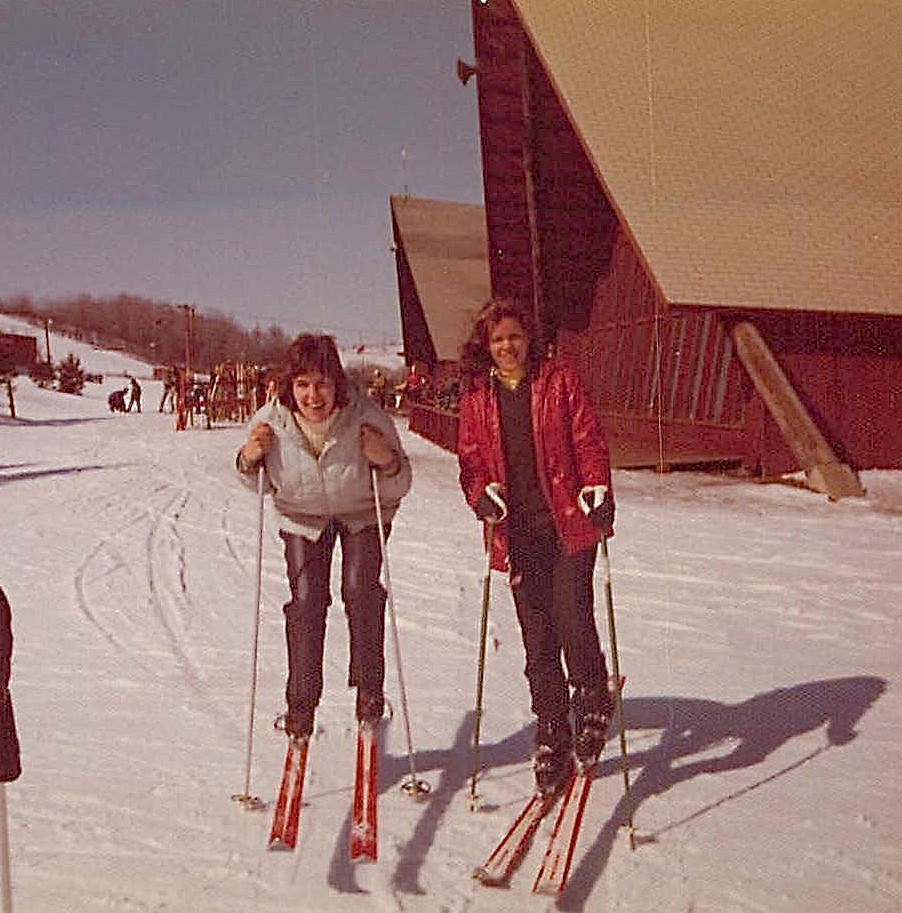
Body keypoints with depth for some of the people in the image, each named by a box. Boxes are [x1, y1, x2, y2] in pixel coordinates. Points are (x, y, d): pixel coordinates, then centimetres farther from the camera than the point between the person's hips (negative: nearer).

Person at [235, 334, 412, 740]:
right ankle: (301, 704, 5)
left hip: (363, 512, -1)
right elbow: (257, 485, -7)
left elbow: (398, 489, -20)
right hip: (302, 517, 1)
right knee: (305, 600, -8)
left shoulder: (367, 418, -32)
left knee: (360, 589, -16)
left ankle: (369, 688, 3)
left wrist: (389, 462, -41)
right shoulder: (270, 422, -27)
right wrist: (248, 460, -28)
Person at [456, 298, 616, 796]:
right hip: (518, 534, 3)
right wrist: (481, 494, -8)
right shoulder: (477, 396, 10)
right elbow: (472, 457, 11)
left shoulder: (559, 381, 3)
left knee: (573, 622, -12)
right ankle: (552, 741, 16)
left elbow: (588, 440, 0)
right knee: (537, 641, 5)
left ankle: (592, 707, 15)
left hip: (568, 523, -2)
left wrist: (598, 488, -14)